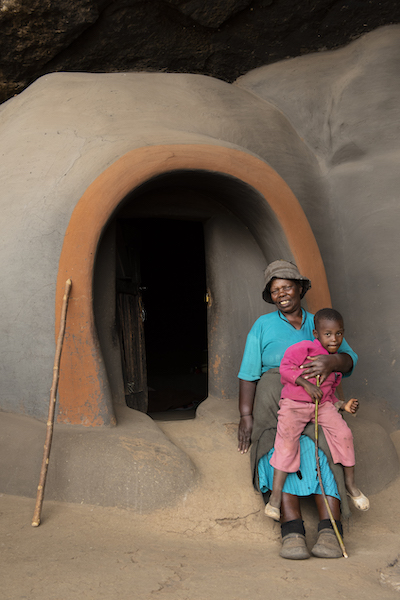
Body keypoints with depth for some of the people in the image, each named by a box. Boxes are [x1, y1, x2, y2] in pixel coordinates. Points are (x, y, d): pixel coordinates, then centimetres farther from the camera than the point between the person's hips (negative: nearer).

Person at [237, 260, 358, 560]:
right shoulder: (263, 326, 8)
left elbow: (349, 359, 0)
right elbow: (249, 374, 2)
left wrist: (332, 361, -24)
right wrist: (246, 416, -8)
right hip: (273, 407, -1)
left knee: (321, 452, -25)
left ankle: (329, 533, -31)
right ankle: (293, 534, -32)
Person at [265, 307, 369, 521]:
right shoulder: (306, 348, -7)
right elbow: (285, 366, -13)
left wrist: (343, 405, 8)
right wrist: (306, 384, -21)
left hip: (322, 405, 5)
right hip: (294, 404, -5)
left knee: (344, 433, -14)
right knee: (287, 441, -21)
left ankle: (350, 484, 7)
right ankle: (275, 496, -13)